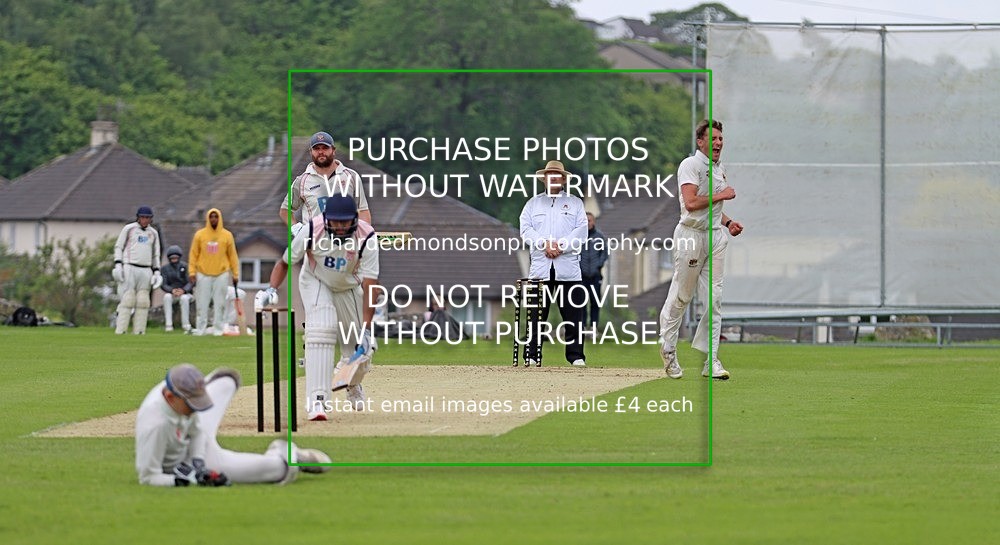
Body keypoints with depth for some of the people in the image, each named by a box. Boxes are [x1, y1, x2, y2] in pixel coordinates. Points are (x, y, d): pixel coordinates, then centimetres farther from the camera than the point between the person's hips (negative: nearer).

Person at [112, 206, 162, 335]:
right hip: (129, 268, -4)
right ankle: (120, 330, -11)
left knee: (143, 301, -2)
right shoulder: (128, 229, 4)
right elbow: (118, 247, 4)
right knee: (127, 300, -11)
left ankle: (139, 331, 0)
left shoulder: (153, 233, 15)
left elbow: (155, 255, 20)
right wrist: (118, 265, -8)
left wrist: (156, 272, 9)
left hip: (146, 270, 4)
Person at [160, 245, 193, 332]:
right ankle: (168, 325, -34)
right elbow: (163, 285, -6)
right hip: (170, 293, 1)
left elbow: (190, 283, -9)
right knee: (167, 297, -33)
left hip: (184, 293, -1)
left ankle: (185, 324, -28)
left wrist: (183, 290, -29)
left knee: (184, 298, -36)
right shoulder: (165, 269, 2)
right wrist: (172, 290, -27)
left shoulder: (185, 267, -2)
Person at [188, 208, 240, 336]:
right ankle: (200, 329, 3)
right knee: (202, 304, -1)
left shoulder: (227, 235, 5)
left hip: (221, 274, 0)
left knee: (219, 304, 0)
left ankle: (218, 329, 4)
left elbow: (232, 256, 7)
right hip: (203, 274, 0)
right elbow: (193, 254, 4)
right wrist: (192, 272, -4)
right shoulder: (200, 235, 4)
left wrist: (235, 274, 3)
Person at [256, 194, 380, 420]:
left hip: (349, 288, 1)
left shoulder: (367, 238, -32)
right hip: (316, 283, -1)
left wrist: (366, 329, -38)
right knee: (321, 330, -29)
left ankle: (353, 384, 43)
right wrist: (272, 290, -32)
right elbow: (285, 262, -15)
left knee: (360, 350, 4)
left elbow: (369, 286, -33)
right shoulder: (311, 231, -30)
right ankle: (317, 399, -31)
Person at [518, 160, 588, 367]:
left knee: (573, 314, -5)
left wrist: (560, 246, -11)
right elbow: (526, 230, 5)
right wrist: (545, 244, -11)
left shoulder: (575, 203, 15)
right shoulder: (533, 203, 18)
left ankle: (576, 356, -2)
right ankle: (531, 355, -1)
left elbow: (581, 232, 2)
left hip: (568, 270, -1)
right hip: (540, 268, 1)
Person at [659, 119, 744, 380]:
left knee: (714, 298, -1)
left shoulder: (720, 168, 17)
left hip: (716, 235, 7)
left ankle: (710, 359, -2)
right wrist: (721, 195, -16)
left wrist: (728, 222, 10)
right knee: (681, 295, 2)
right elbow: (691, 203, -23)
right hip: (691, 234, -7)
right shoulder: (690, 165, -10)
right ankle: (668, 348, 20)